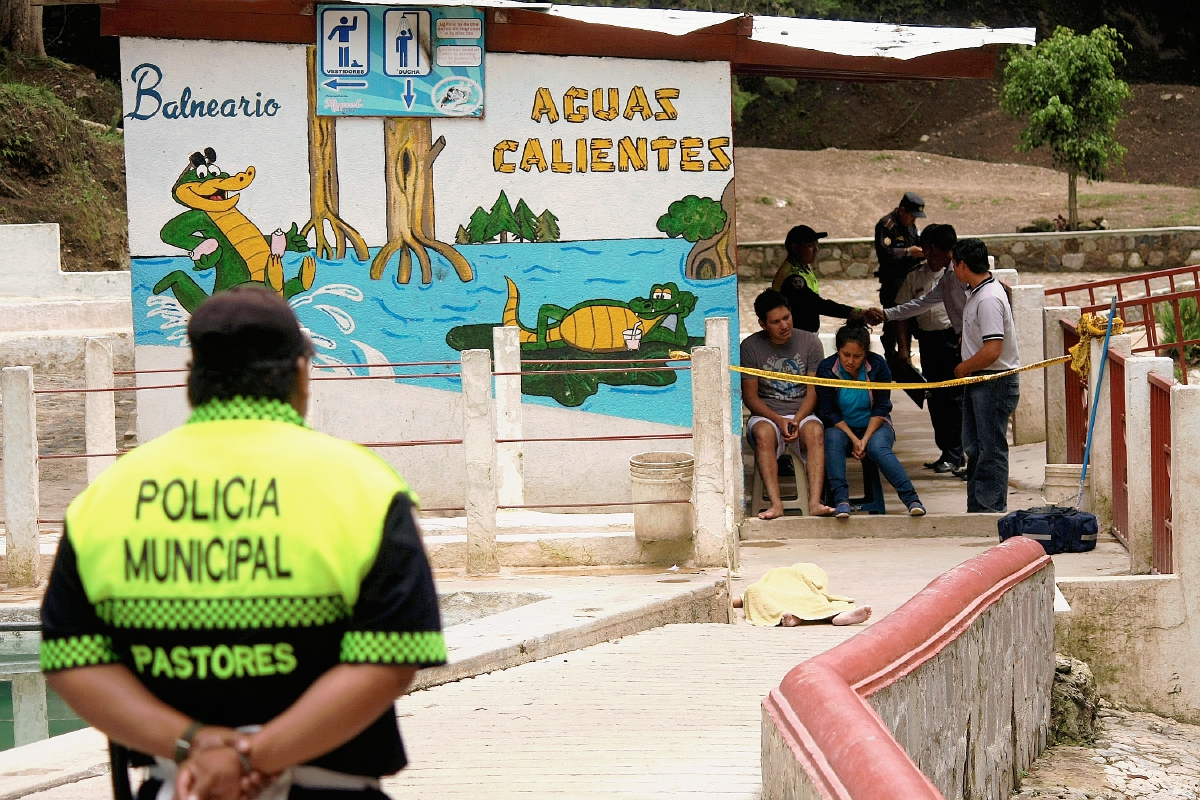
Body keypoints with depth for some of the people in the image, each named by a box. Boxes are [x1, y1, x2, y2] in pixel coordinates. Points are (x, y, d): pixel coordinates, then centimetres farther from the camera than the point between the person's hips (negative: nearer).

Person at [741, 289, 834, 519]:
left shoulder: (809, 342, 3)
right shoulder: (750, 347, 0)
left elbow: (813, 391, 0)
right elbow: (750, 396, -2)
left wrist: (796, 421, -17)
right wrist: (779, 421, -18)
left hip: (802, 414, 1)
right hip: (765, 415, -1)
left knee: (814, 431, -34)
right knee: (763, 433, -36)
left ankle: (815, 502, -44)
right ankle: (776, 504, -43)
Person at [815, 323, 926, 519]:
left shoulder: (877, 365, -7)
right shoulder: (826, 369, -8)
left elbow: (881, 408, -7)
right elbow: (828, 412, -9)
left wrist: (865, 440, -19)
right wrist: (854, 440, -20)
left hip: (874, 427, 0)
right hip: (842, 428, 0)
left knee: (877, 448, -33)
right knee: (832, 439, -34)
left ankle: (911, 499, -41)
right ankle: (841, 499, -43)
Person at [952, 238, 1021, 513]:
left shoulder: (988, 299, -23)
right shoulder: (976, 293, 10)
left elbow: (992, 351, -27)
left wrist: (963, 368, -14)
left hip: (995, 383, -11)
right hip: (978, 382, 11)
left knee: (991, 449, -4)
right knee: (974, 447, 16)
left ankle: (991, 509, 1)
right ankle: (976, 508, 23)